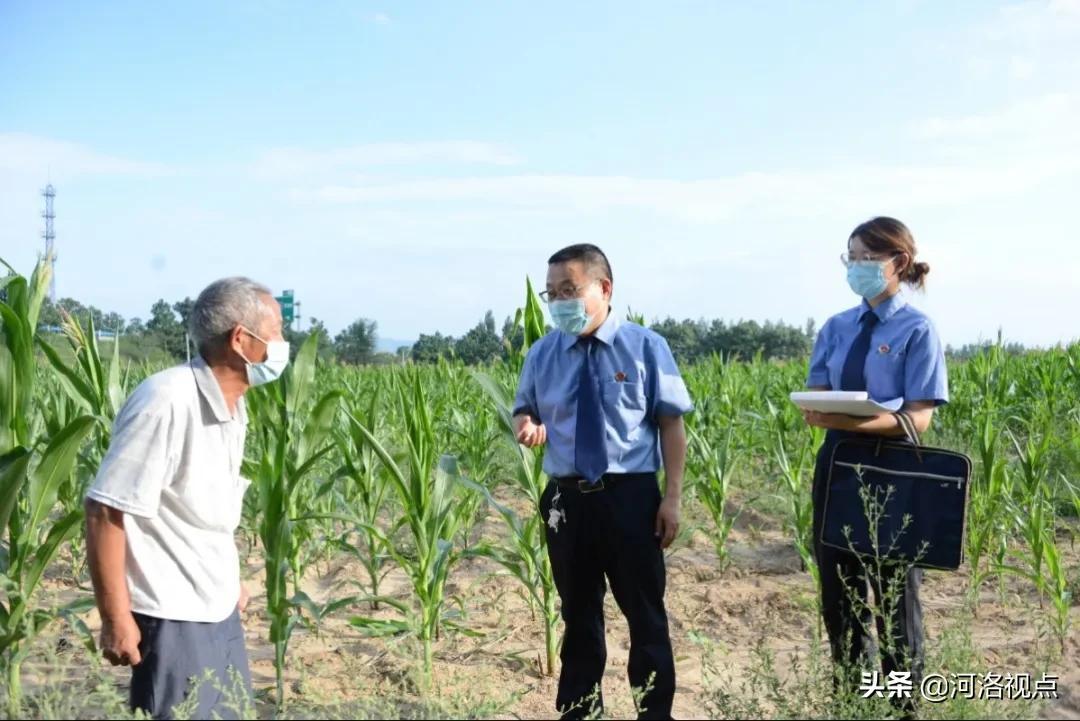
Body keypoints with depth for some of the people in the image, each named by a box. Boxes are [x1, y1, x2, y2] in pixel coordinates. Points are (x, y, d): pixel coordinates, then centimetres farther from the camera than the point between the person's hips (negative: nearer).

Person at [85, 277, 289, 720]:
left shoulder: (232, 407, 5)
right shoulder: (166, 403, -21)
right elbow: (105, 513, -21)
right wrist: (116, 620, -19)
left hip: (219, 609, 8)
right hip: (171, 617, -8)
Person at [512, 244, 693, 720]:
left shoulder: (645, 346, -4)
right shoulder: (542, 354, 5)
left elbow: (671, 424, -3)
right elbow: (524, 412, 14)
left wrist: (673, 497, -9)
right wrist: (526, 426, -11)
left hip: (631, 496, -3)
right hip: (566, 499, 3)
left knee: (645, 614, 9)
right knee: (578, 614, 17)